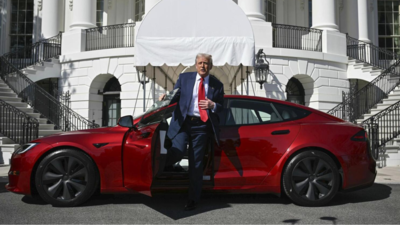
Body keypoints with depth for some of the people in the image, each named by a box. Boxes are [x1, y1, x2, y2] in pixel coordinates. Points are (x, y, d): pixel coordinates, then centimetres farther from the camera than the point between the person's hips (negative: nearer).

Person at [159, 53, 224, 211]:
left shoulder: (217, 85, 8)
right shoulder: (184, 78, 8)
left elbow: (221, 107, 12)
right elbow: (175, 96, 7)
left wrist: (213, 105, -10)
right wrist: (166, 97, -14)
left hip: (202, 126, 1)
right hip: (183, 122, 0)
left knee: (196, 164, 6)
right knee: (178, 153, -23)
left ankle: (193, 200, 18)